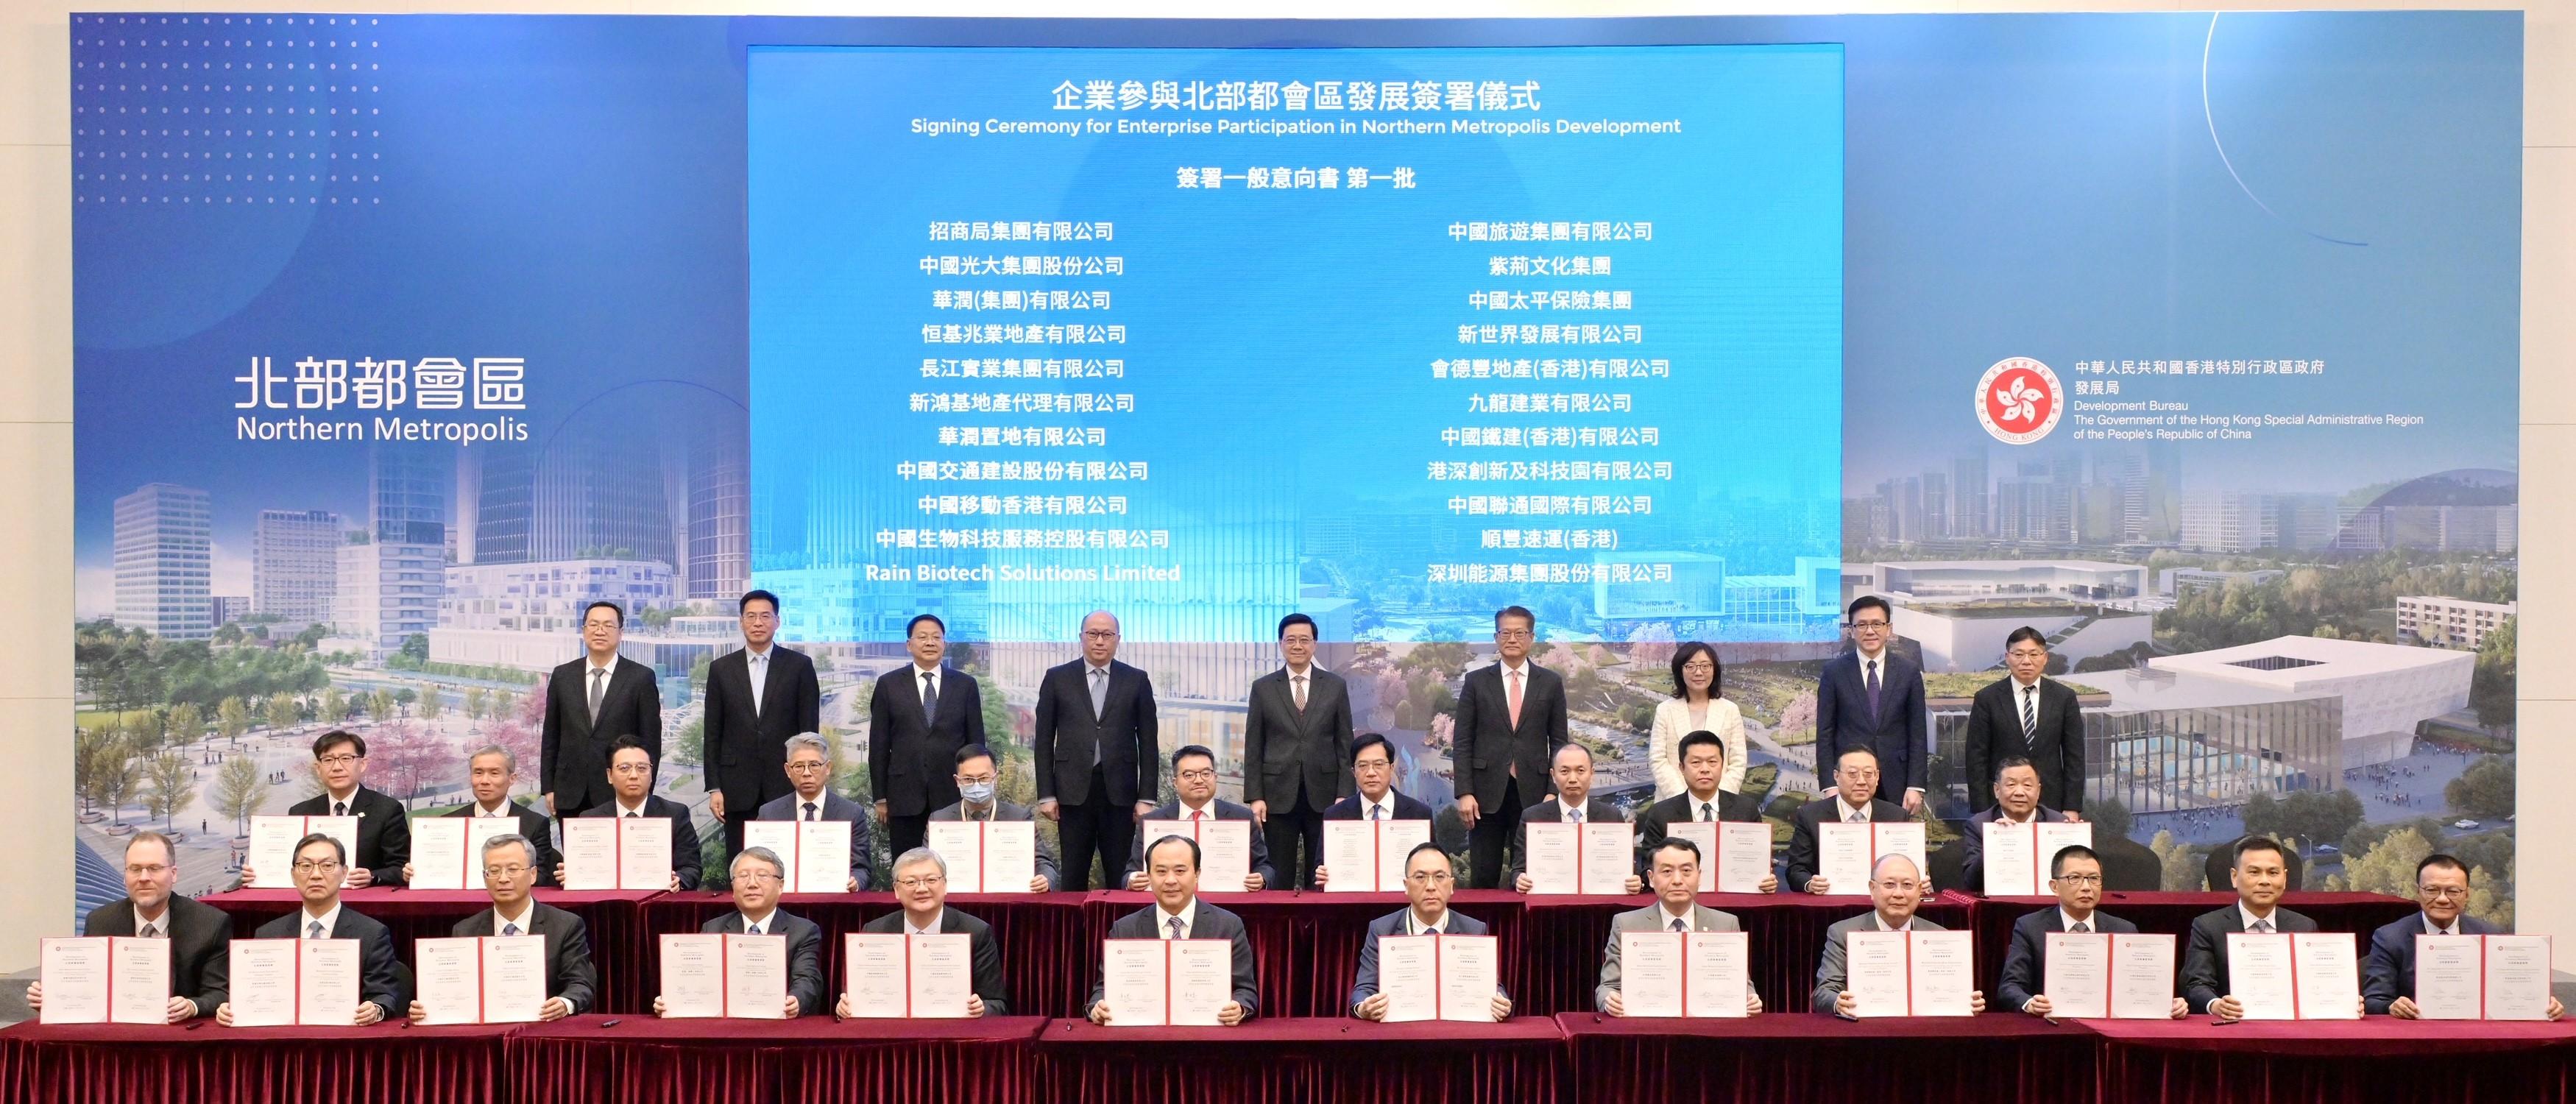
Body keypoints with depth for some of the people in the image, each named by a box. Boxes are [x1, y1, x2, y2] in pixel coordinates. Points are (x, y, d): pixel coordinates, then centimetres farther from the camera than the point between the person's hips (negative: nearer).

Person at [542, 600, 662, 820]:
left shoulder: (641, 677, -1)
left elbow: (651, 740, -1)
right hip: (571, 795, 3)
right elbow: (551, 737, 11)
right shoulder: (563, 676, 8)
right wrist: (548, 788, 6)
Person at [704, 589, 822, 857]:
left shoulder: (799, 665, 2)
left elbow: (810, 728, 2)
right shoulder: (721, 669, 7)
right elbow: (712, 734, 7)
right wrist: (714, 788, 2)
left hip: (786, 784, -1)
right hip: (737, 788, 2)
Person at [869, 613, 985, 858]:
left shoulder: (966, 685, 7)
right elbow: (878, 744, 5)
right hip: (904, 795, 0)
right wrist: (880, 798, 1)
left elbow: (976, 742, 8)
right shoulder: (889, 684, 5)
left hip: (953, 794, 0)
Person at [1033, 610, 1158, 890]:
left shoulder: (1136, 680, 6)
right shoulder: (1057, 678, 6)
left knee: (1121, 876, 2)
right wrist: (1046, 794, 0)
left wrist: (1147, 798, 0)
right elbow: (1044, 739, 6)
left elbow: (1149, 742, 5)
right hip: (1073, 790, 0)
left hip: (1119, 792, 0)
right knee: (1073, 876, 3)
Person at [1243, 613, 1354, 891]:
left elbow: (1344, 744, 5)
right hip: (1278, 794, 0)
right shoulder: (1263, 688, 6)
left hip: (1323, 795, 0)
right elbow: (1253, 747, 4)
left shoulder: (1335, 686, 6)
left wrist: (1344, 794, -2)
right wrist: (1254, 797, -3)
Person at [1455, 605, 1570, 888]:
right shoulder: (1476, 682, 5)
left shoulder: (1551, 683, 7)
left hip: (1533, 792, 0)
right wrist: (1464, 793, -6)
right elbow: (1462, 742, 3)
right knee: (1483, 878, 2)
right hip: (1487, 792, 0)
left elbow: (1558, 742, 7)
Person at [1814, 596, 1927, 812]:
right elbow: (1825, 733, 1)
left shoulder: (1909, 671, 4)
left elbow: (1917, 734, 4)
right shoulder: (1834, 671, 2)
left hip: (1895, 784, 1)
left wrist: (1916, 786, -3)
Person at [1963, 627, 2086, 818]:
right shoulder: (1987, 699, 0)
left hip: (2052, 804, 1)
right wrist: (1982, 814, -6)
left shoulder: (2064, 697, 5)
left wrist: (2072, 808, -1)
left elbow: (2074, 758, 6)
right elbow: (1977, 760, -1)